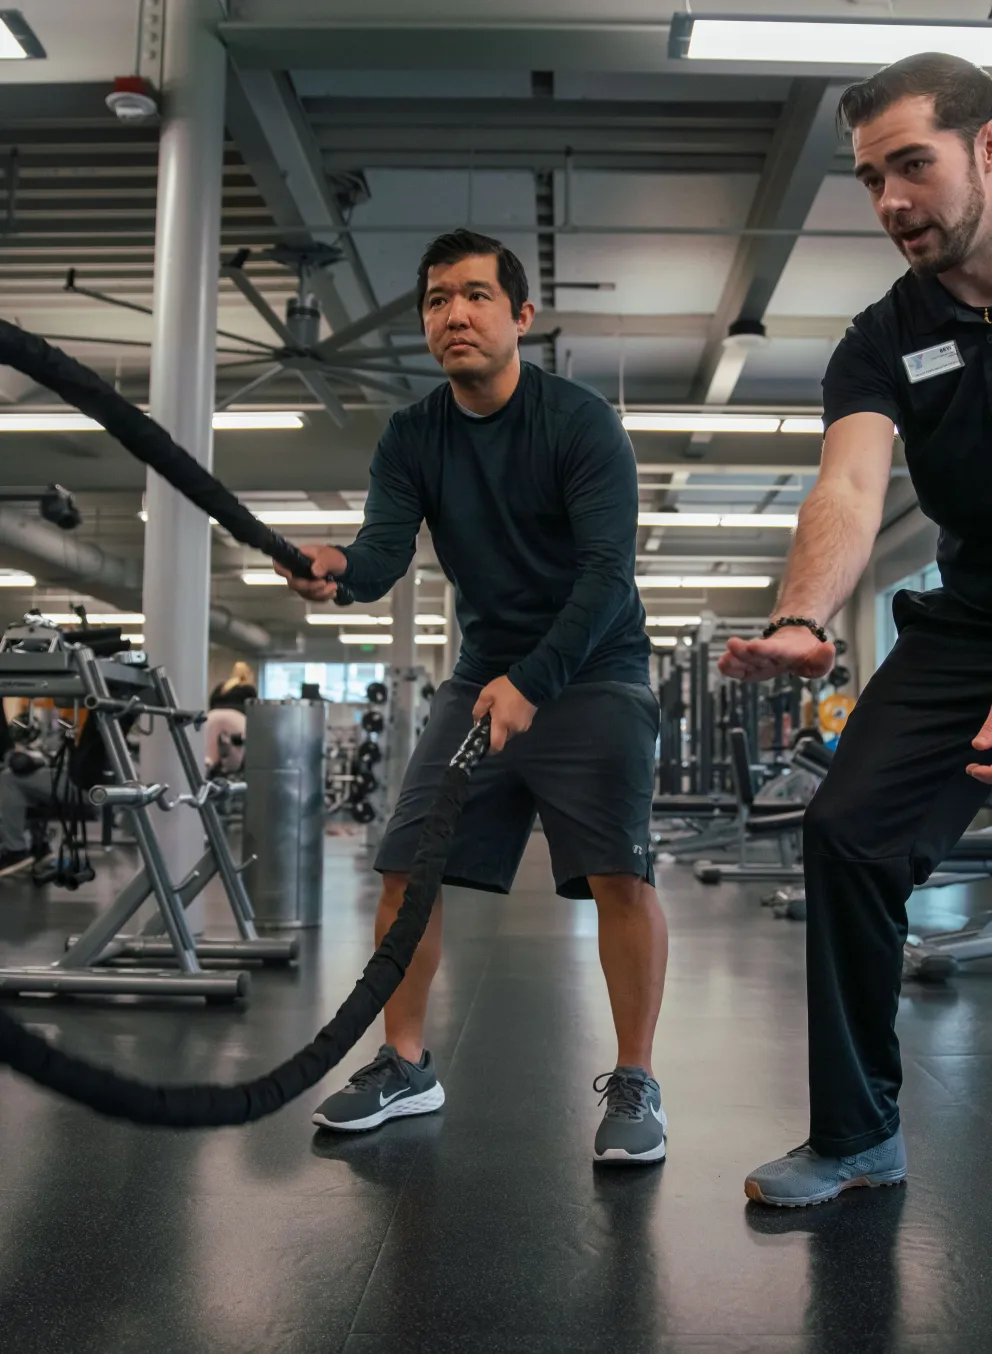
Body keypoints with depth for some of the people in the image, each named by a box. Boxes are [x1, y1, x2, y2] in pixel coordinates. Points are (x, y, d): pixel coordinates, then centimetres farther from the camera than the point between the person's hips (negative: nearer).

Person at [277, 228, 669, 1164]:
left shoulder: (580, 422, -12)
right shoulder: (412, 439, 1)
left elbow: (608, 567, -21)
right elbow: (385, 550, -13)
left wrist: (532, 684, -33)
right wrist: (336, 569, -38)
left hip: (591, 671, -4)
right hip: (484, 673, 5)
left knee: (619, 871, -17)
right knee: (405, 865, -1)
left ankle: (634, 1083, 0)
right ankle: (405, 1066, 16)